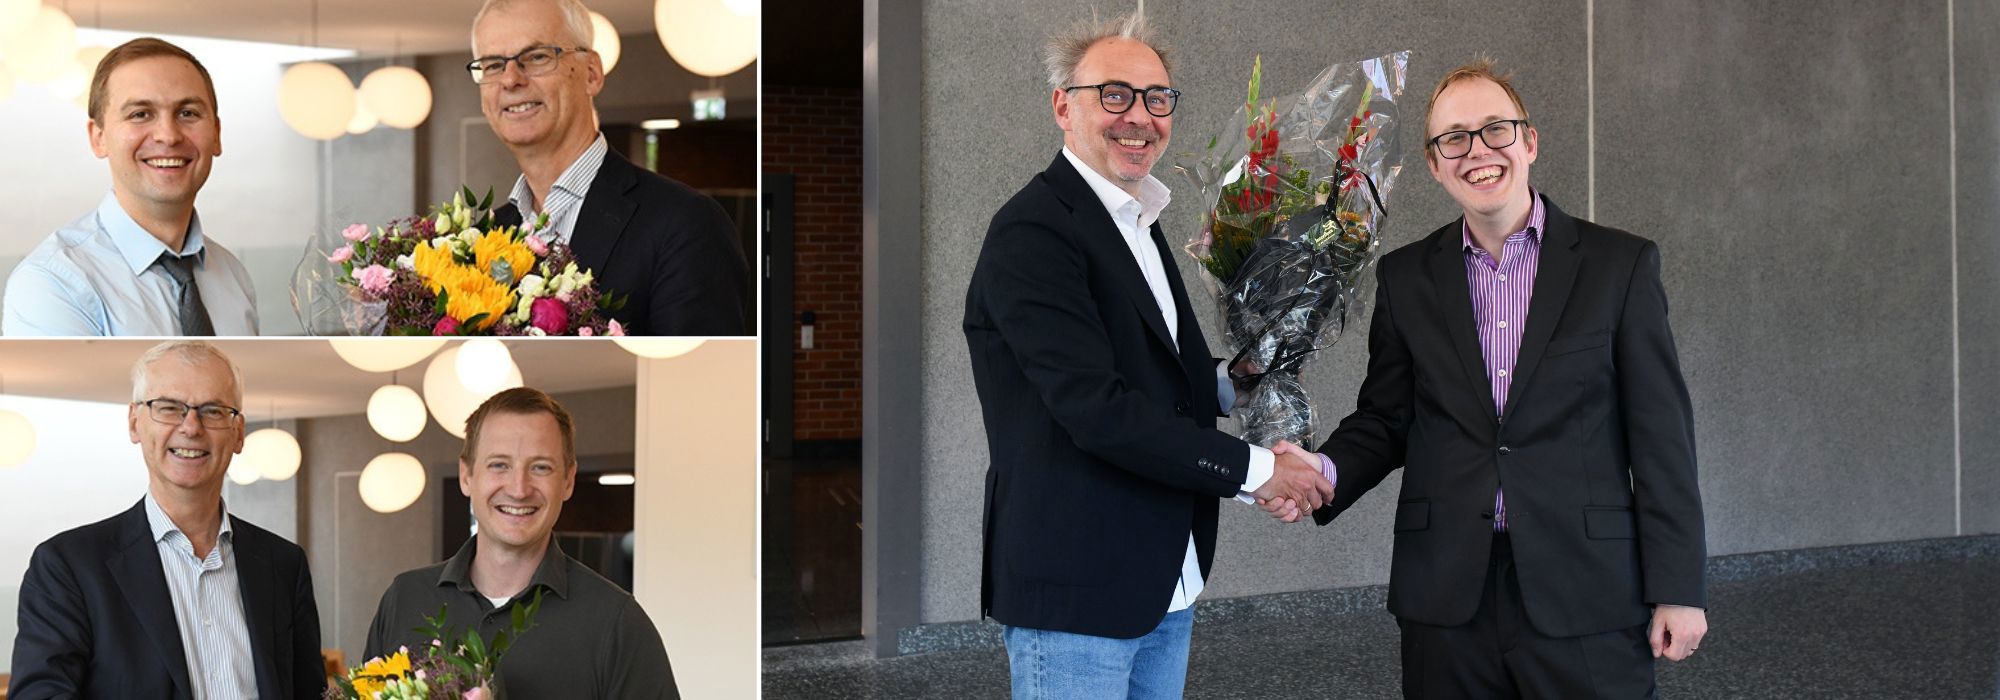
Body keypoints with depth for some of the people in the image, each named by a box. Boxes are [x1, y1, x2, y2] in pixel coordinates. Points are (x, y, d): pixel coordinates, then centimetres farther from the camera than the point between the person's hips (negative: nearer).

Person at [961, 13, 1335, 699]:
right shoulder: (1033, 231, -15)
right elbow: (1096, 410, -22)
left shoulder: (1138, 224, 16)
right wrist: (1253, 469, -17)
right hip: (1077, 590, -9)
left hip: (1164, 583, 9)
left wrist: (1228, 382, 2)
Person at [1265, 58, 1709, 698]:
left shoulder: (1620, 265, 1)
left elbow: (1661, 435, -1)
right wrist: (1324, 471, -10)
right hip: (1448, 598, 2)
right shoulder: (1406, 277, 8)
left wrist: (1677, 590, -3)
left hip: (1584, 596, -2)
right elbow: (1384, 418, 12)